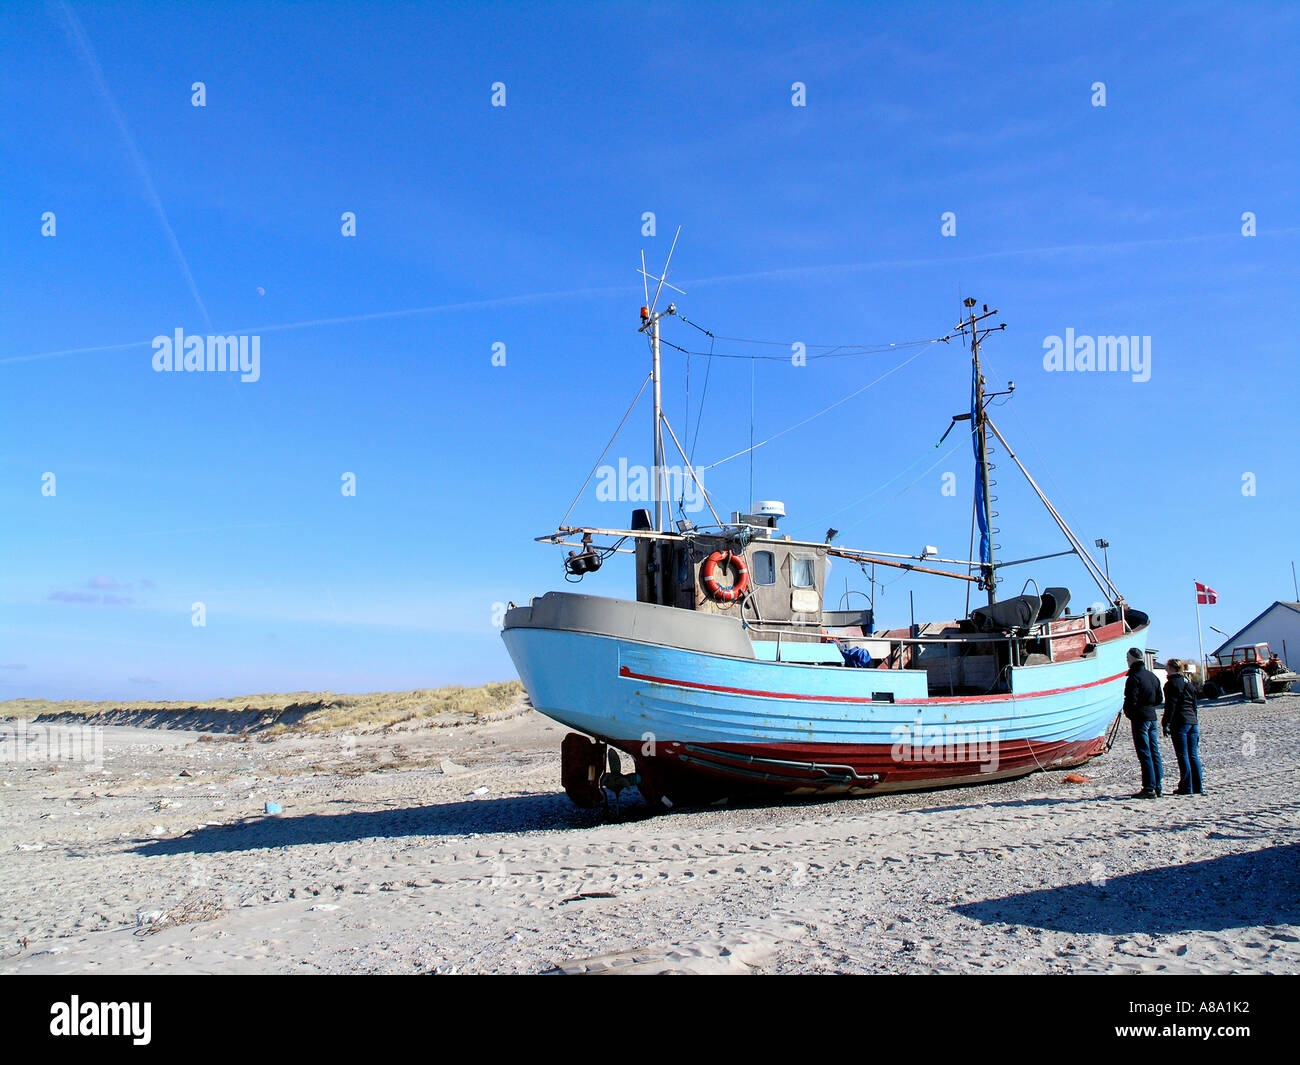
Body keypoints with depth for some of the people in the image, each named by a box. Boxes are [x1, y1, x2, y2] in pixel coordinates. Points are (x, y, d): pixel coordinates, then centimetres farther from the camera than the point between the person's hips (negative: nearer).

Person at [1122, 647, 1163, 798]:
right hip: (1152, 717, 8)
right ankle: (1158, 787, 14)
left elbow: (1131, 700, -17)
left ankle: (1149, 788, -7)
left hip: (1140, 718, -8)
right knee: (1154, 753, 11)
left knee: (1144, 754, -7)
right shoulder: (1153, 676, 13)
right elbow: (1159, 699, 17)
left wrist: (1128, 713, 0)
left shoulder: (1134, 678, -13)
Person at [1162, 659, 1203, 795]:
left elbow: (1170, 706, -12)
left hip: (1179, 723, -7)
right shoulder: (1189, 683, 17)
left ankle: (1186, 787, -5)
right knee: (1193, 755, 9)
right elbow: (1194, 705, 20)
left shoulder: (1172, 684, -6)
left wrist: (1166, 724, -9)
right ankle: (1197, 787, 10)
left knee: (1183, 756, -5)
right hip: (1192, 722, 7)